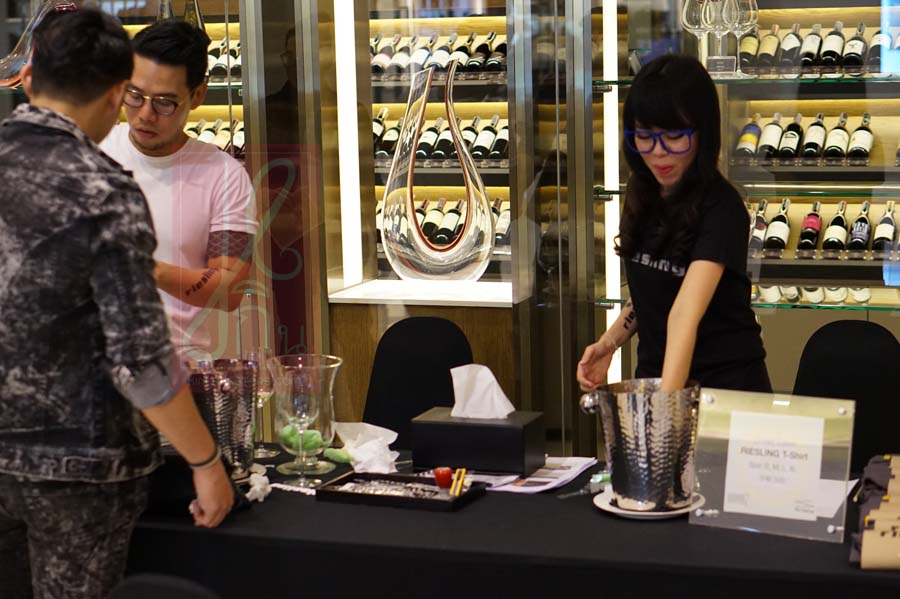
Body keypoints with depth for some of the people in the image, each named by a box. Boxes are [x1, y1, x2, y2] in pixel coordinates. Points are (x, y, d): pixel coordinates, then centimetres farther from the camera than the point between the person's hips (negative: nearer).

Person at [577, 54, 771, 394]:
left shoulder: (720, 209, -21)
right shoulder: (644, 196, 0)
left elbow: (686, 312, -35)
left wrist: (666, 401, -45)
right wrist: (610, 342, -3)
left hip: (725, 385, -6)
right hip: (652, 373, 6)